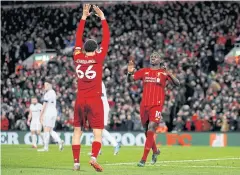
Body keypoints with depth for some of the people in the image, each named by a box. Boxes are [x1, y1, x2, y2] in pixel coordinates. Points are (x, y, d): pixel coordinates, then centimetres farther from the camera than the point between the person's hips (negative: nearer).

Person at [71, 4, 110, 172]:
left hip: (80, 101, 3)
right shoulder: (98, 58, -7)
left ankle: (76, 161, 3)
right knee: (98, 133, -2)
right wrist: (102, 18, 3)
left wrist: (84, 17, 17)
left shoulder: (78, 58, 2)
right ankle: (94, 157, -22)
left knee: (77, 131, 7)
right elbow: (106, 40, -2)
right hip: (95, 101, -3)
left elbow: (78, 39, 12)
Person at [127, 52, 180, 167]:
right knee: (147, 130, 13)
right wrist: (130, 72, -10)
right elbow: (130, 79, 12)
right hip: (144, 104, 4)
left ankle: (144, 159, -15)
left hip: (157, 105, -4)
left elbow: (177, 83, -4)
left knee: (151, 129, -16)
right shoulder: (144, 71, 11)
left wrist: (170, 75, -23)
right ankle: (155, 151, 40)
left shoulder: (164, 72, 2)